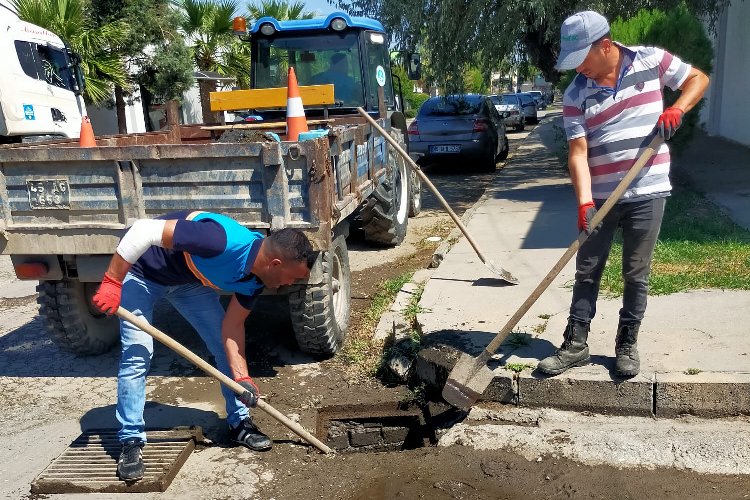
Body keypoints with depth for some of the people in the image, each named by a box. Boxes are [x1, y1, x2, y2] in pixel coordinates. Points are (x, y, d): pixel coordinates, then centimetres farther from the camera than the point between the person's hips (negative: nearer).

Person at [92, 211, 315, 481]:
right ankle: (131, 441, 3)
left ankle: (239, 422, 16)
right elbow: (144, 229, -39)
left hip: (189, 279, 7)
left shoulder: (254, 280, -16)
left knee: (224, 347, 2)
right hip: (140, 271, -6)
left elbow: (232, 325, -6)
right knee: (137, 354, -13)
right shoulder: (223, 240, -42)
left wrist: (241, 377, -17)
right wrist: (112, 282, -33)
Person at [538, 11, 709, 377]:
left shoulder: (650, 60, -2)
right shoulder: (576, 95, -4)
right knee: (587, 273, 6)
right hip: (600, 196, 1)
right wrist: (584, 201, -23)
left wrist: (677, 108, -10)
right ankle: (575, 345, 17)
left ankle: (627, 345, 23)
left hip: (647, 192, 0)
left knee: (636, 275, 8)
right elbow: (578, 152, -10)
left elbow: (698, 79, 11)